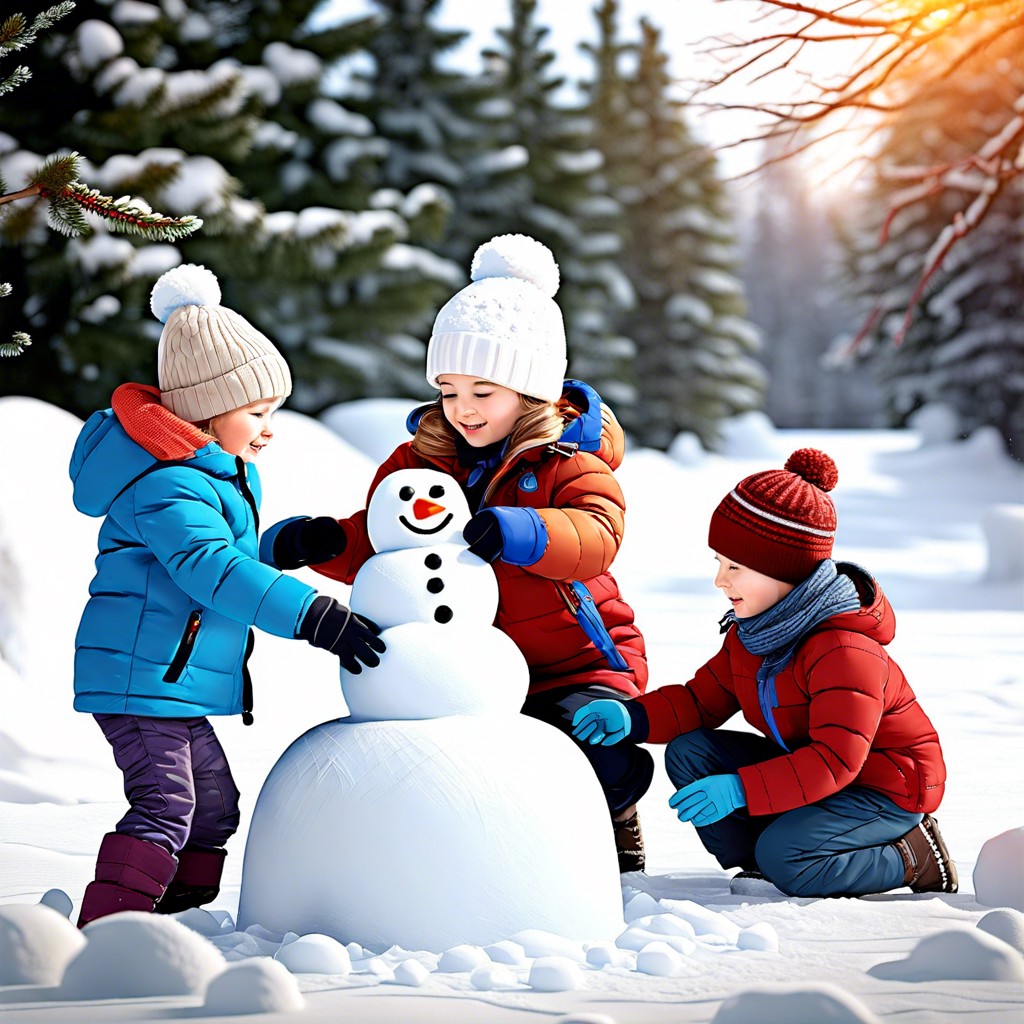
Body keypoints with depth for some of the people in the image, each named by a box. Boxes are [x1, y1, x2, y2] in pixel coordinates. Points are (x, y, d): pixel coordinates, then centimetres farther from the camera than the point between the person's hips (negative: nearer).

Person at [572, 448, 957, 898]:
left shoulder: (846, 650, -30)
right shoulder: (750, 632, 0)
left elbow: (836, 760, -34)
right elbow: (703, 699, 5)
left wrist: (740, 790, -39)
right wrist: (631, 717, -15)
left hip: (887, 788, -8)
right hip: (808, 770, 8)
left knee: (785, 854, -32)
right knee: (688, 752, -8)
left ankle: (913, 859, -7)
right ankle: (757, 866, -1)